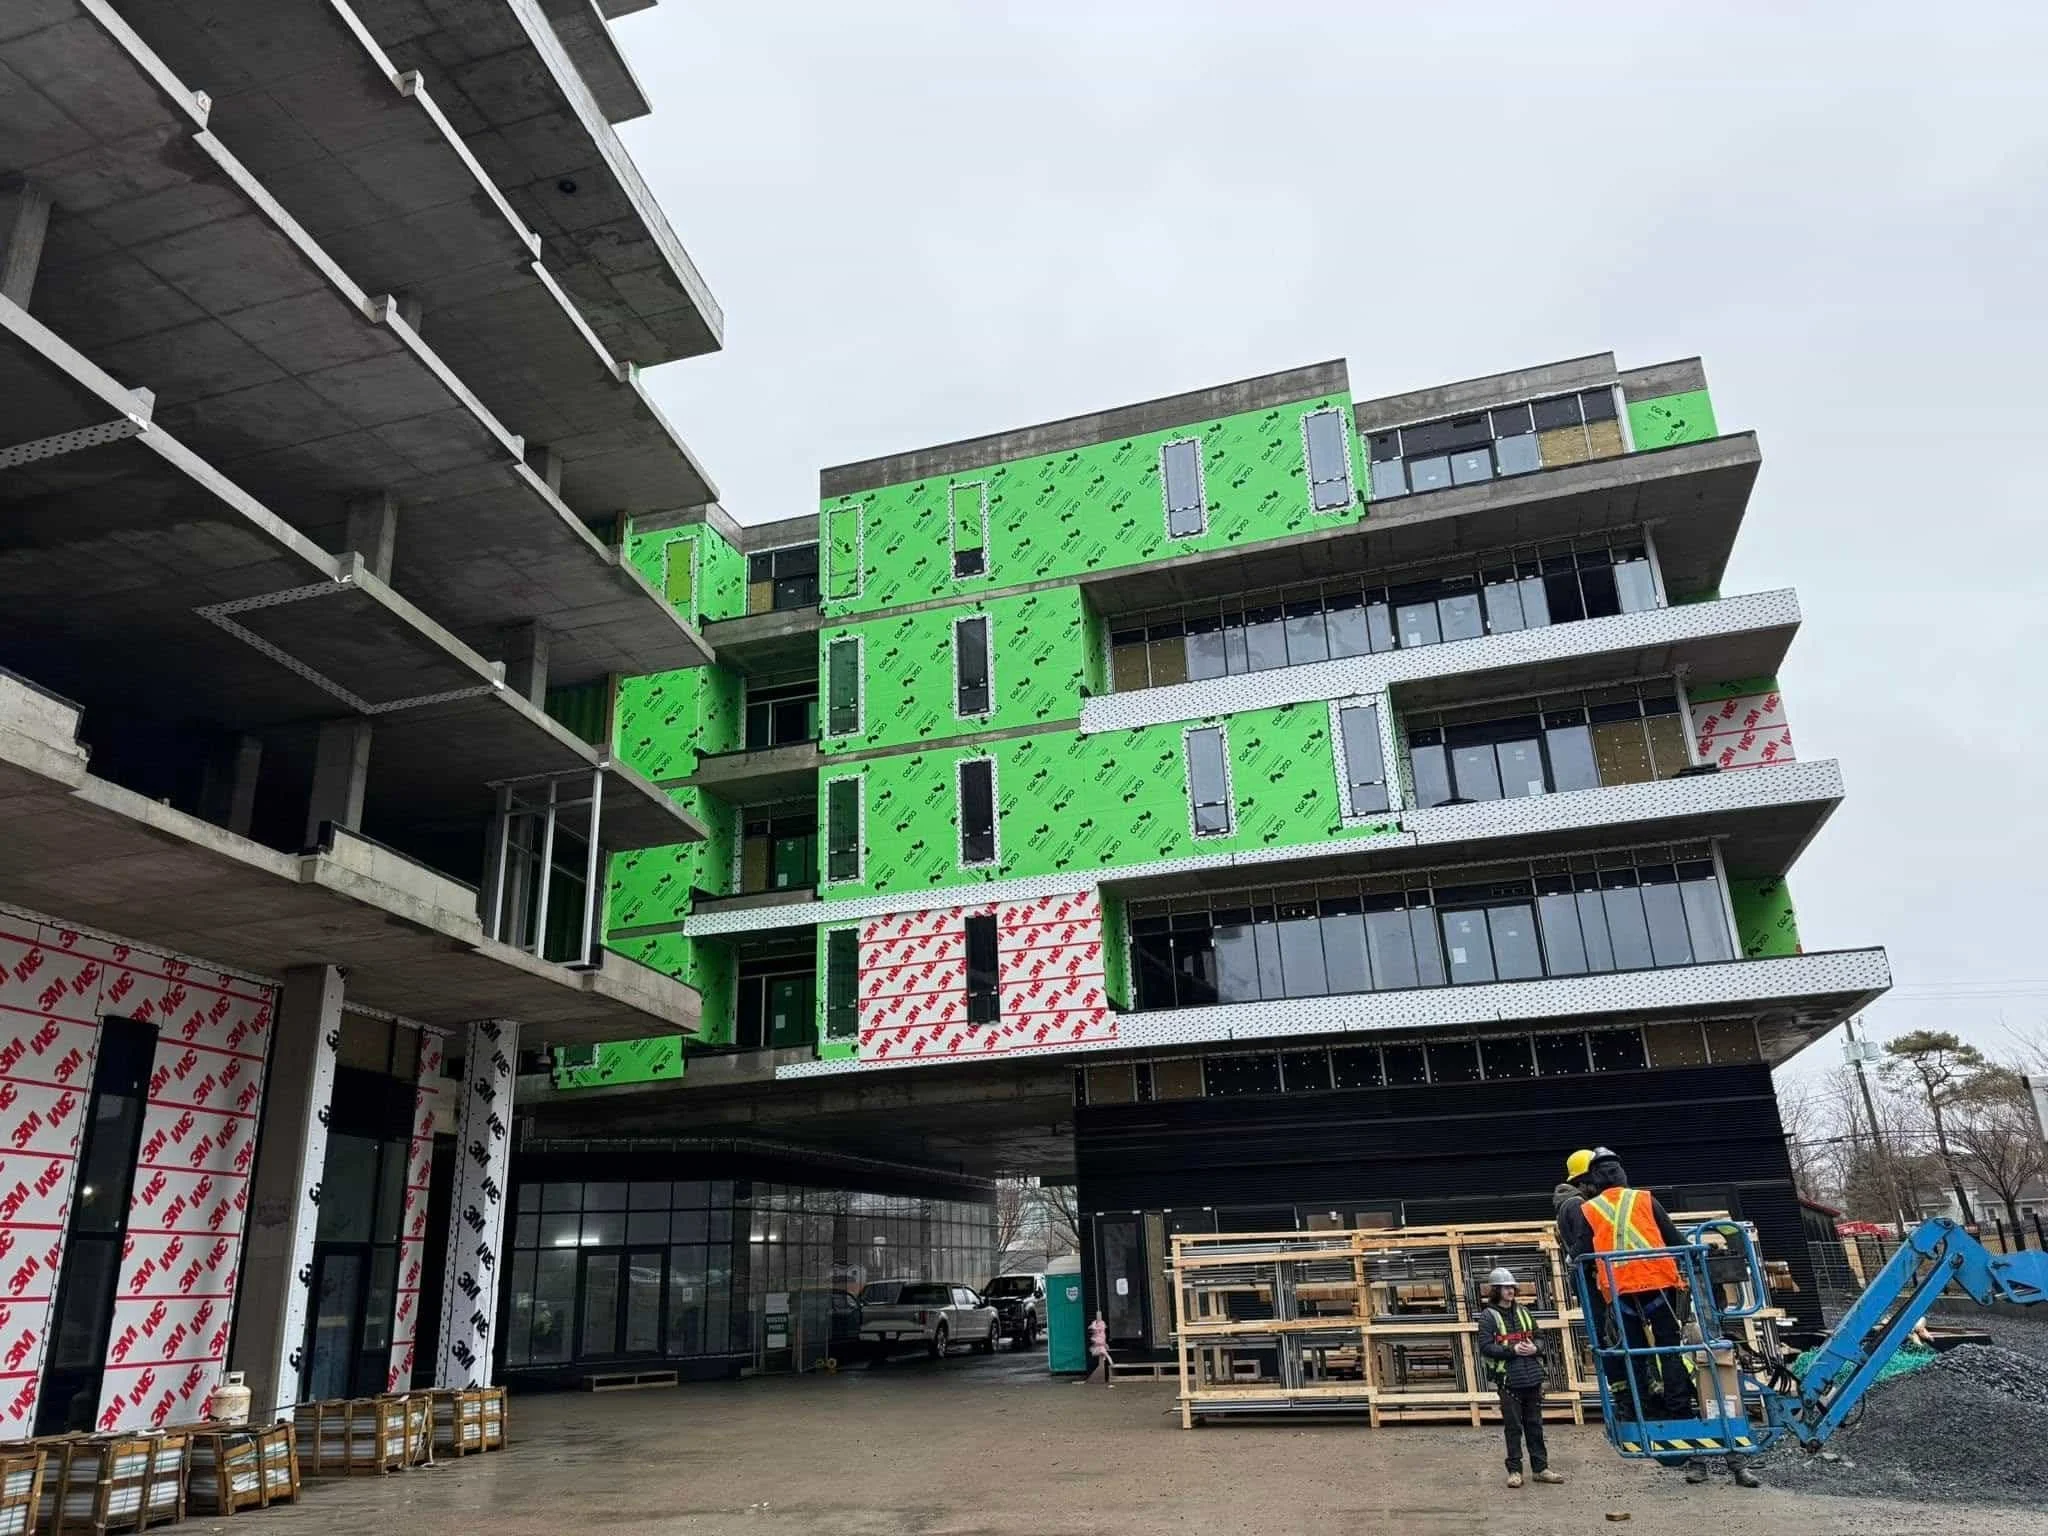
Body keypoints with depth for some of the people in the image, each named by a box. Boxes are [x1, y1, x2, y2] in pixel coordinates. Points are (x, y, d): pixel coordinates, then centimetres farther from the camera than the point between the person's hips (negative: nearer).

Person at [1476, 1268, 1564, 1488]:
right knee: (1513, 1427, 2)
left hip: (1532, 1378, 5)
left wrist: (1535, 1348, -5)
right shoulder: (1488, 1316, -5)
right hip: (1508, 1379, -5)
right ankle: (1514, 1471, 11)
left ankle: (1540, 1468, 21)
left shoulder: (1523, 1311, 12)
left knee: (1535, 1425, 12)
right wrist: (1512, 1350, -18)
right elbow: (1485, 1347, -12)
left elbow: (1538, 1338, 17)